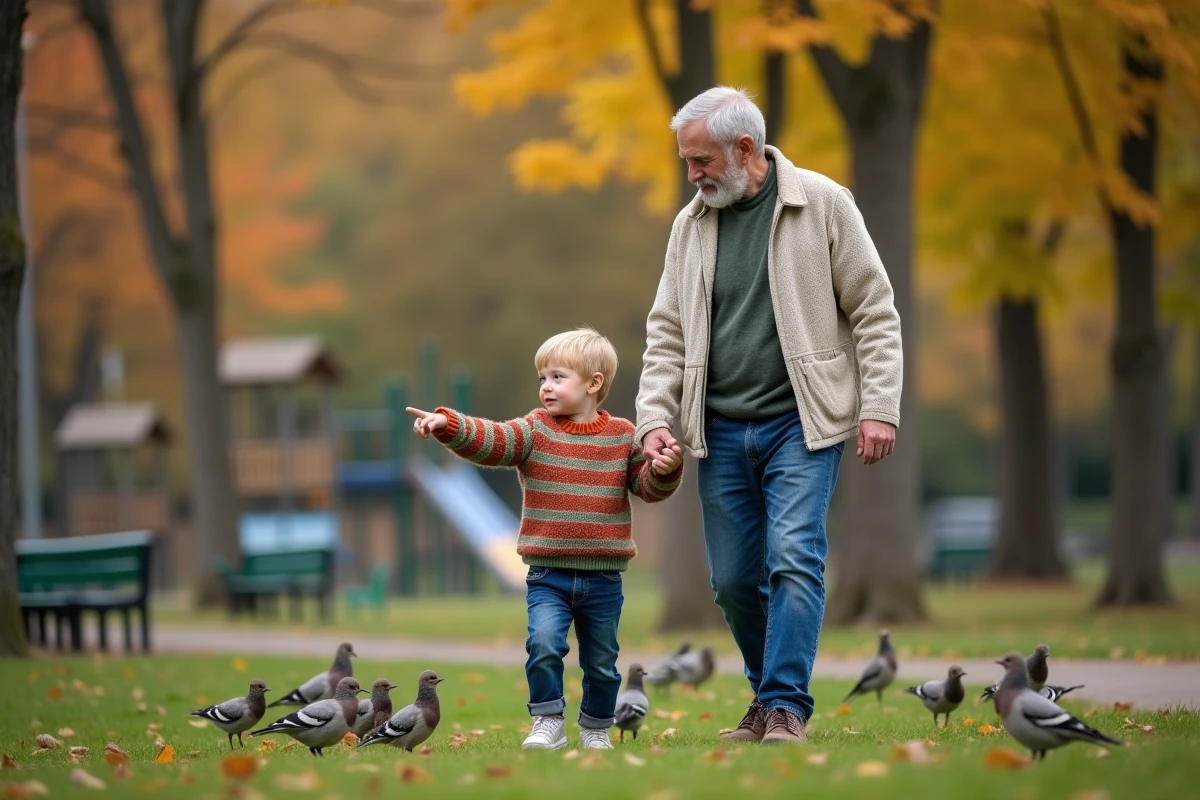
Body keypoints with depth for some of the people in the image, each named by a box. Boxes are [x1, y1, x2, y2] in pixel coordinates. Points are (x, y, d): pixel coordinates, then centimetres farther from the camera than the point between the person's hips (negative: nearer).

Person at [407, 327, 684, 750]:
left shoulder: (622, 437, 3)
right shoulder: (534, 432, 0)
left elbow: (647, 486, 3)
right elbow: (488, 440, -15)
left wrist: (664, 469, -19)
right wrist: (448, 425, -31)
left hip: (603, 578, 1)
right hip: (547, 575, -1)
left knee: (601, 663, 10)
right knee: (544, 641, -21)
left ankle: (596, 729, 29)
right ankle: (548, 722, -7)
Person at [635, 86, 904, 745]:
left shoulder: (821, 204, -3)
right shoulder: (691, 225, 9)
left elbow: (874, 313, -2)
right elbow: (667, 333, 12)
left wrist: (879, 407, -9)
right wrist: (654, 417, -1)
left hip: (800, 422, -4)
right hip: (720, 430, 4)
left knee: (794, 557, -17)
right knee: (733, 580, 6)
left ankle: (787, 708, -13)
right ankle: (768, 696, 25)